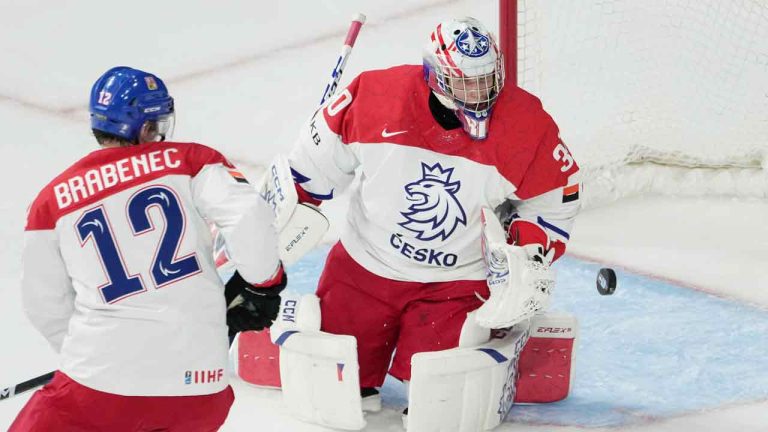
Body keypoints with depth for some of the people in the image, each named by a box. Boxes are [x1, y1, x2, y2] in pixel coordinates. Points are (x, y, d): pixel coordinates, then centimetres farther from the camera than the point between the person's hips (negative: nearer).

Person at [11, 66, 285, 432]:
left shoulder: (52, 201, 9)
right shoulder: (188, 160, 4)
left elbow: (46, 306, 14)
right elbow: (250, 218, -9)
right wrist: (263, 283, 8)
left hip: (99, 384, -1)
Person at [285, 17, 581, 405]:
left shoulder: (527, 126, -17)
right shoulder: (377, 97, -18)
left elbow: (558, 194, 0)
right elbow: (318, 164, -1)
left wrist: (531, 252, -10)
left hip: (457, 280, -1)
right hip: (366, 266, 1)